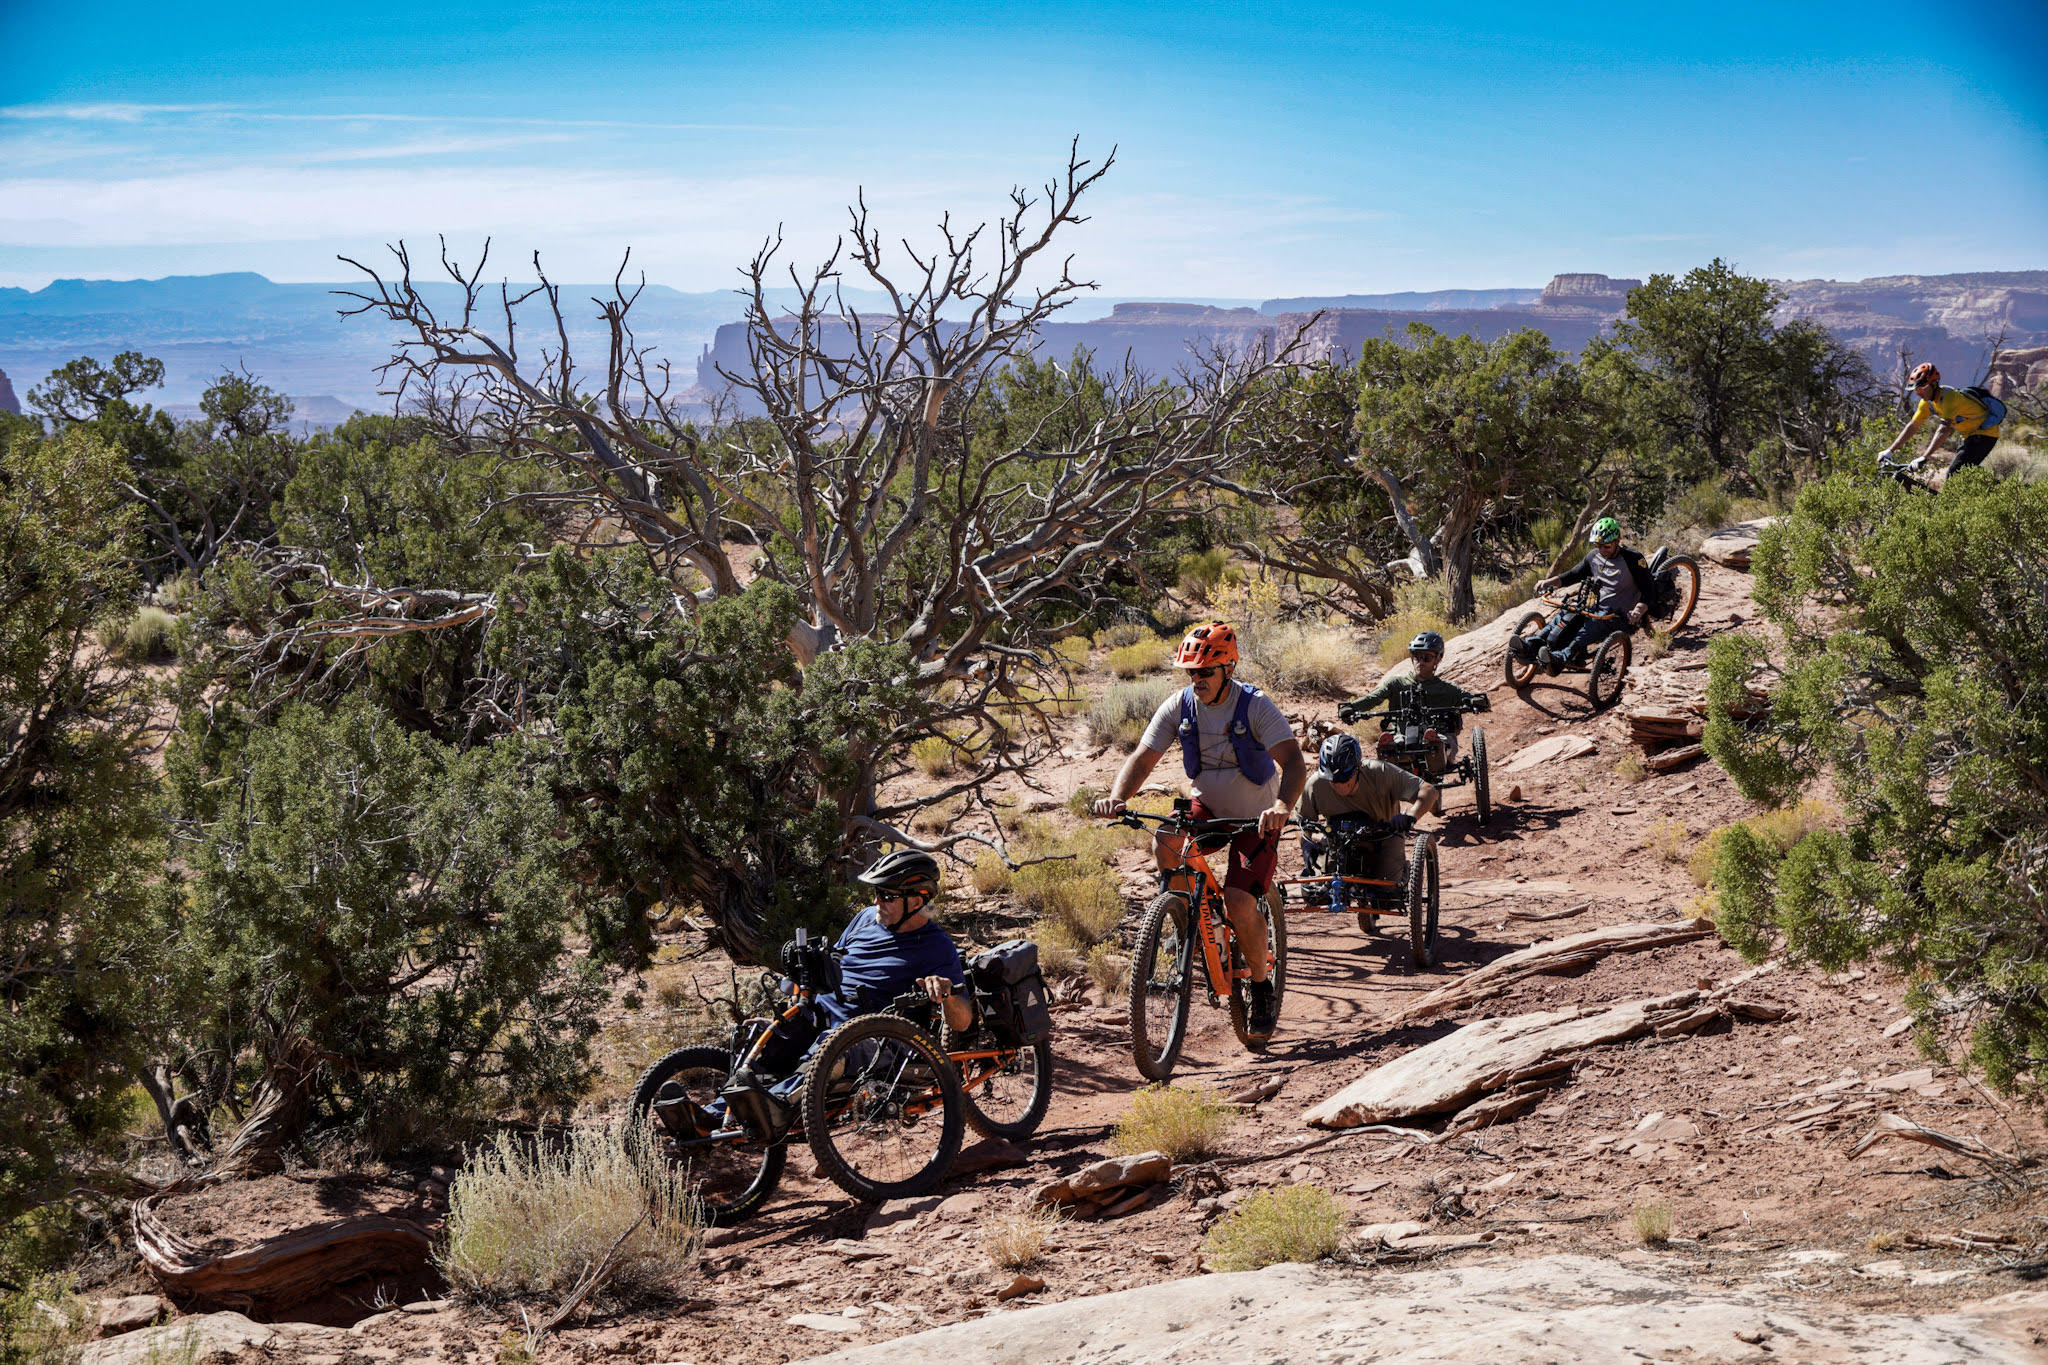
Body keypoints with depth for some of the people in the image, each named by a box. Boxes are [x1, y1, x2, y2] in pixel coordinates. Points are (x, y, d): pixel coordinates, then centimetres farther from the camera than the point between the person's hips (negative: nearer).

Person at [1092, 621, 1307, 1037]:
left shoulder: (1256, 706, -21)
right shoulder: (1179, 706, -11)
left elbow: (1293, 761, -32)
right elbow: (1142, 758, -13)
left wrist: (1282, 807, -52)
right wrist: (1116, 798, -33)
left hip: (1255, 819, -3)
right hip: (1207, 809, 4)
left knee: (1239, 905, -18)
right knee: (1164, 846, -28)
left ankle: (1260, 984, 7)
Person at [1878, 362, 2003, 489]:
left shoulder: (1949, 397, -29)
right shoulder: (1927, 401, -2)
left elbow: (1943, 430, -39)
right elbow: (1912, 426, 4)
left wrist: (1924, 458, -47)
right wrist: (1889, 451, -2)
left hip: (1985, 434, -9)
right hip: (1970, 435, 9)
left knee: (1953, 476, -19)